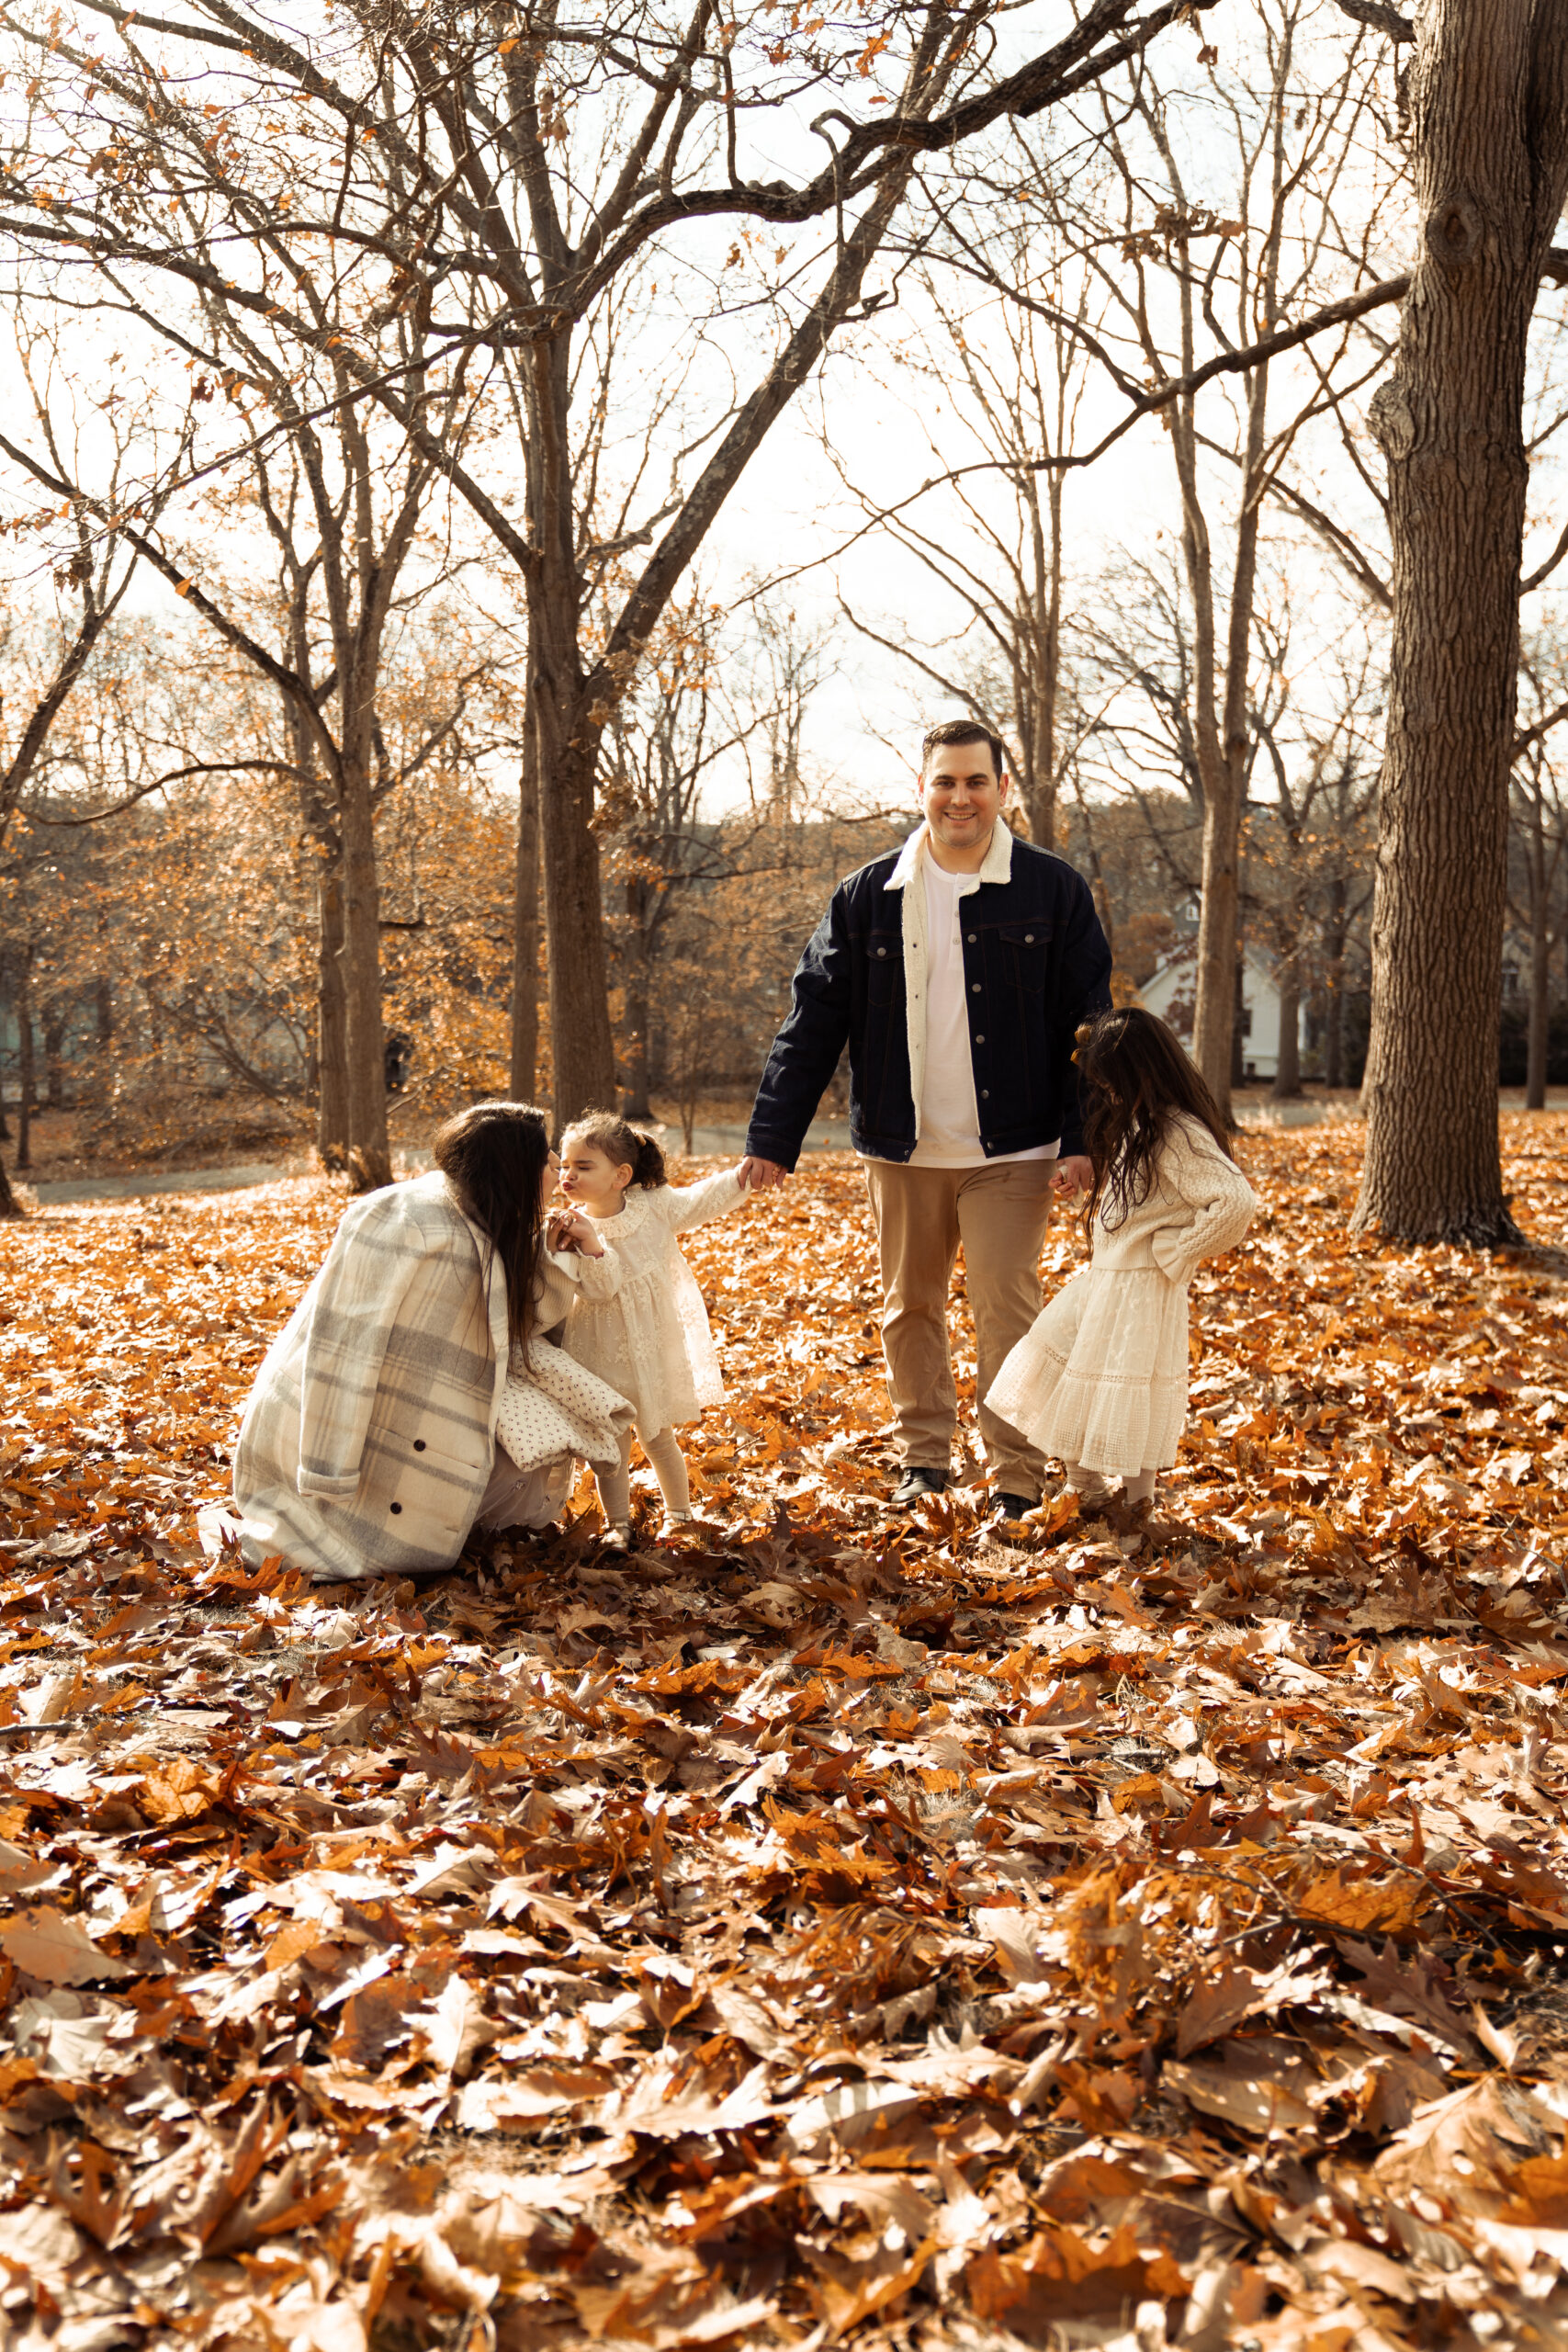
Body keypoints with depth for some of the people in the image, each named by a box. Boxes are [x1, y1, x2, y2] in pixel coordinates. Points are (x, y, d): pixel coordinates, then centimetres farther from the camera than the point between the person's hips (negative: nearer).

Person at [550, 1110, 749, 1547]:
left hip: (653, 1347, 2)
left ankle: (678, 1512, 34)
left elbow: (702, 1201, 4)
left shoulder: (654, 1206, -8)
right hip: (603, 1352, -1)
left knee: (658, 1438, 15)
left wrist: (744, 1175, -5)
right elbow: (600, 1288, -26)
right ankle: (617, 1523, 23)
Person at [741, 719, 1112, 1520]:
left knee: (1006, 1311, -3)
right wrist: (771, 1139, -2)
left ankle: (1017, 1482, 8)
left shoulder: (1053, 890, -1)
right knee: (909, 1308, 12)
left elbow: (1087, 1024, 1)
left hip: (1010, 1151, -2)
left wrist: (1082, 1139, -7)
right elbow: (812, 1023, 3)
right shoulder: (867, 897, 3)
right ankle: (924, 1458, 28)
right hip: (902, 1149, 3)